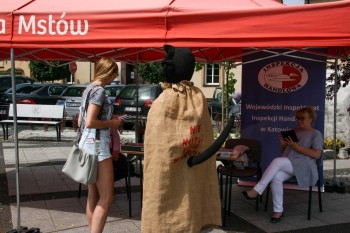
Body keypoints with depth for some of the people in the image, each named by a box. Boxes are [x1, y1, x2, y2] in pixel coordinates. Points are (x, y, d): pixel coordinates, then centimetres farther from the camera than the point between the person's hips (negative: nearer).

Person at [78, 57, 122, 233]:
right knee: (107, 197, -5)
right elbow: (90, 122, -24)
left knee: (93, 196, 15)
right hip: (96, 145, -10)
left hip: (88, 143, 10)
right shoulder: (99, 90, -14)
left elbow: (81, 120, 19)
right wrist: (112, 123, -10)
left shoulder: (89, 88, 15)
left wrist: (109, 121, 15)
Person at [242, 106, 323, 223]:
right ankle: (278, 211, -22)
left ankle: (256, 190, -31)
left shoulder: (316, 134, 9)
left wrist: (297, 147, -11)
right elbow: (283, 151, 28)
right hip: (287, 165, 5)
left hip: (304, 166, -5)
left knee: (277, 161, -32)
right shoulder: (293, 131, 26)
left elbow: (317, 154, -6)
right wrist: (282, 144, 5)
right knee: (276, 177, -30)